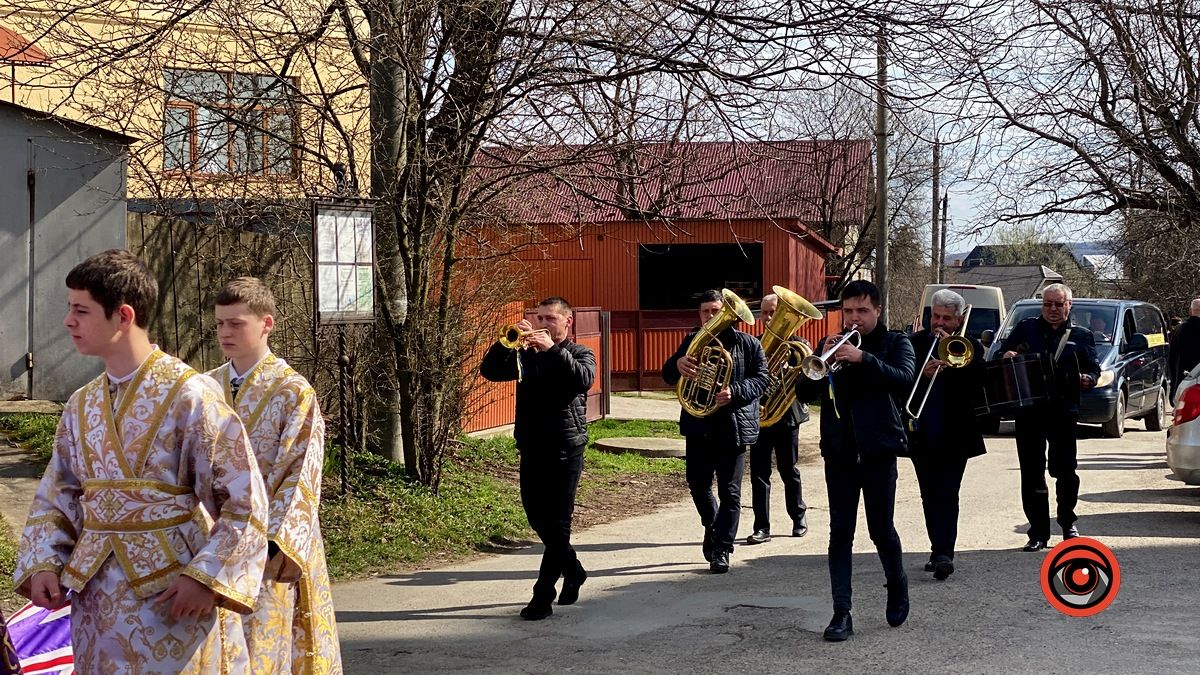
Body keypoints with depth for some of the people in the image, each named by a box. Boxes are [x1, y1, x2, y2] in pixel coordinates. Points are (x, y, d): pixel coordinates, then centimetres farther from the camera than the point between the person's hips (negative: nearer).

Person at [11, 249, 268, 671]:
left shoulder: (190, 395, -11)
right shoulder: (80, 406, 8)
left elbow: (245, 502, -11)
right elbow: (55, 498, 14)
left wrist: (206, 577, -18)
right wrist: (43, 564, -3)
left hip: (172, 594, -6)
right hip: (97, 599, 6)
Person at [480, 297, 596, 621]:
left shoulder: (579, 354, 1)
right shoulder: (526, 355, 11)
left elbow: (583, 379, -21)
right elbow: (490, 371, -2)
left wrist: (553, 349, -28)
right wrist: (507, 341, -16)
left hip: (564, 449, -5)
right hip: (531, 448, 5)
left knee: (556, 524, -5)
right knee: (537, 519, 12)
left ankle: (543, 596, -1)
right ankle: (573, 570, 34)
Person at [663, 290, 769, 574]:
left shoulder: (748, 344, 0)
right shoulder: (692, 341, 6)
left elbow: (761, 379, -5)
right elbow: (669, 377, -3)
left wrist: (734, 392, -23)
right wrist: (677, 364, -29)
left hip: (733, 427, -3)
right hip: (698, 427, 3)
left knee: (729, 491, -2)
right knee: (698, 485, 12)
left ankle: (722, 550, 3)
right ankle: (712, 527, 38)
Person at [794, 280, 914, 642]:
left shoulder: (895, 342, 2)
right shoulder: (831, 345, 11)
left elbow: (904, 380, -17)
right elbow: (803, 391, 3)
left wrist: (862, 358, -27)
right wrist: (823, 362, -15)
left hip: (878, 448, -3)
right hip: (839, 449, 3)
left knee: (881, 528, 2)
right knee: (840, 532, -1)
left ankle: (898, 587, 29)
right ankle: (841, 613, -1)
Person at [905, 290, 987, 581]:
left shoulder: (970, 347, 3)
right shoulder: (915, 343, 6)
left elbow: (979, 381, -14)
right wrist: (922, 374, -22)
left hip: (954, 436, -3)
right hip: (922, 434, 3)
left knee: (947, 492, -10)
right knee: (930, 496, 9)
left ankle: (943, 553, -16)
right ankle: (941, 551, 19)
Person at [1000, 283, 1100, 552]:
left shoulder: (1081, 336, 11)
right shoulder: (1026, 329, 12)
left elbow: (1094, 370, 10)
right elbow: (1001, 355, 14)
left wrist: (1087, 379, -12)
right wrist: (1007, 356, -9)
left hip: (1064, 412, -1)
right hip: (1028, 412, 1)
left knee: (1065, 471, -2)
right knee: (1031, 474, 2)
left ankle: (1068, 523, 21)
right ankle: (1038, 532, 9)